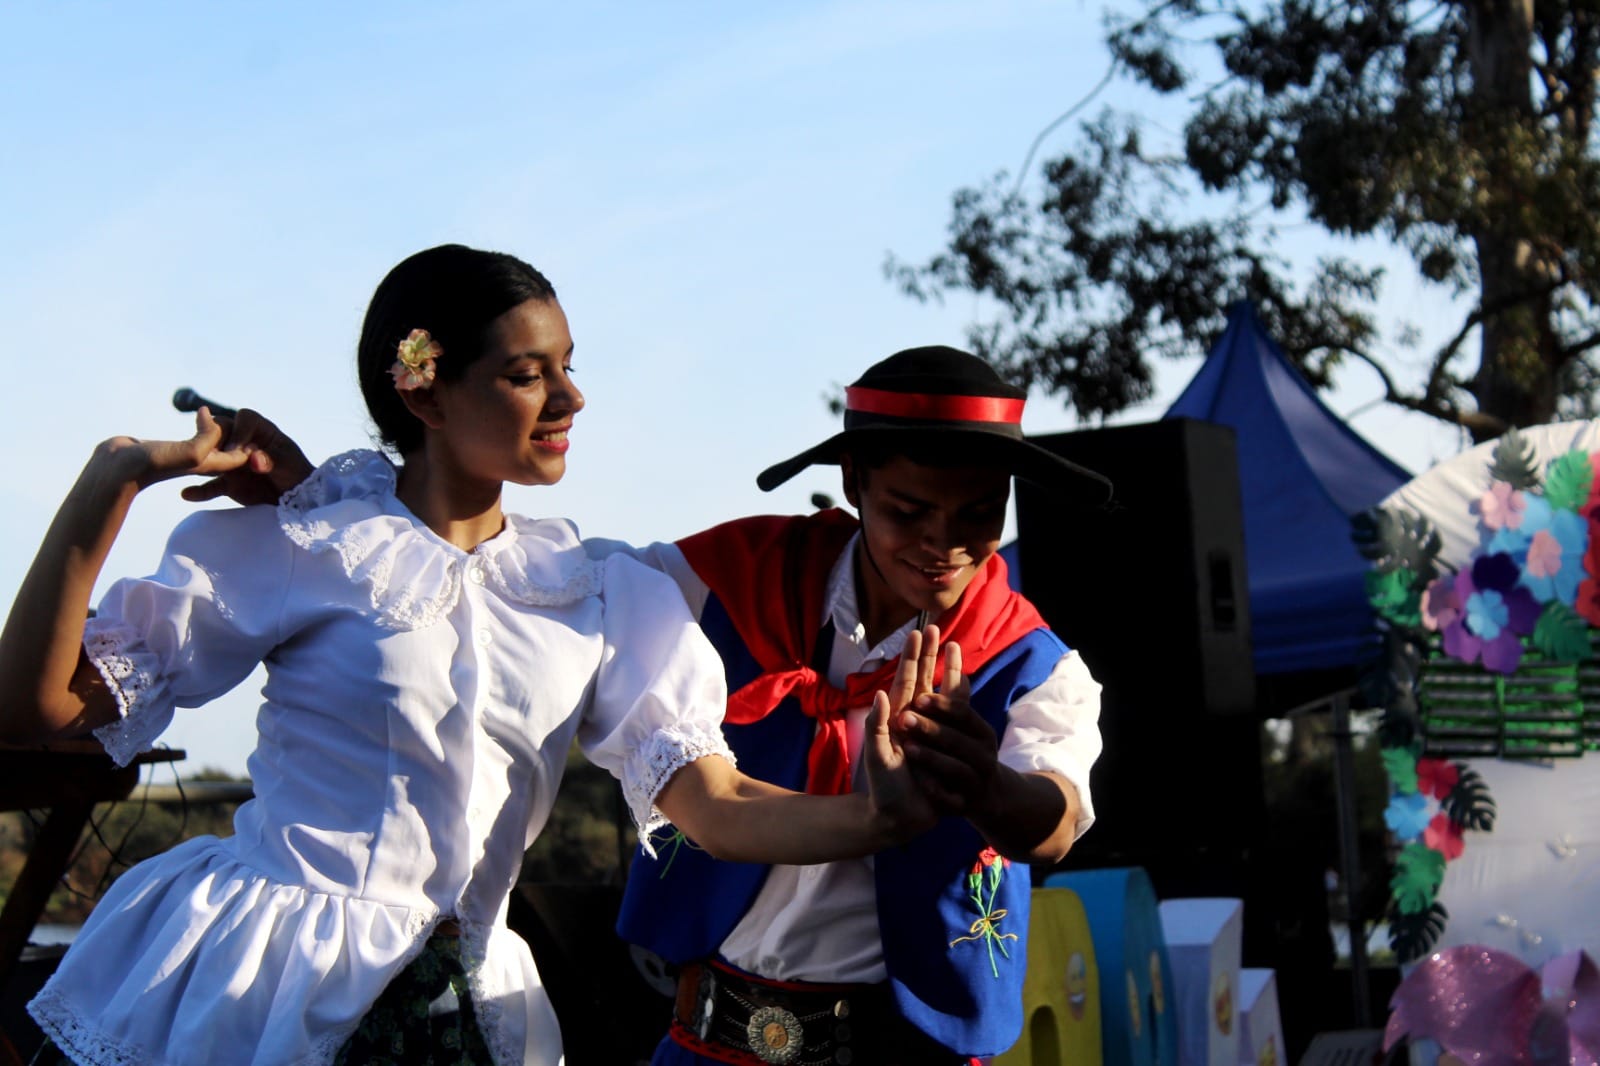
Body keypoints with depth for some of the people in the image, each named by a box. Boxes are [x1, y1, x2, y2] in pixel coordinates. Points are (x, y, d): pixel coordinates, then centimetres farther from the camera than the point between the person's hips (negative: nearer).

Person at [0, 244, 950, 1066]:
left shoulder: (600, 594, 10)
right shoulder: (300, 551, -1)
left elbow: (717, 805, -2)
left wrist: (880, 818, -21)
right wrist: (114, 481, -14)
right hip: (251, 982, -3)